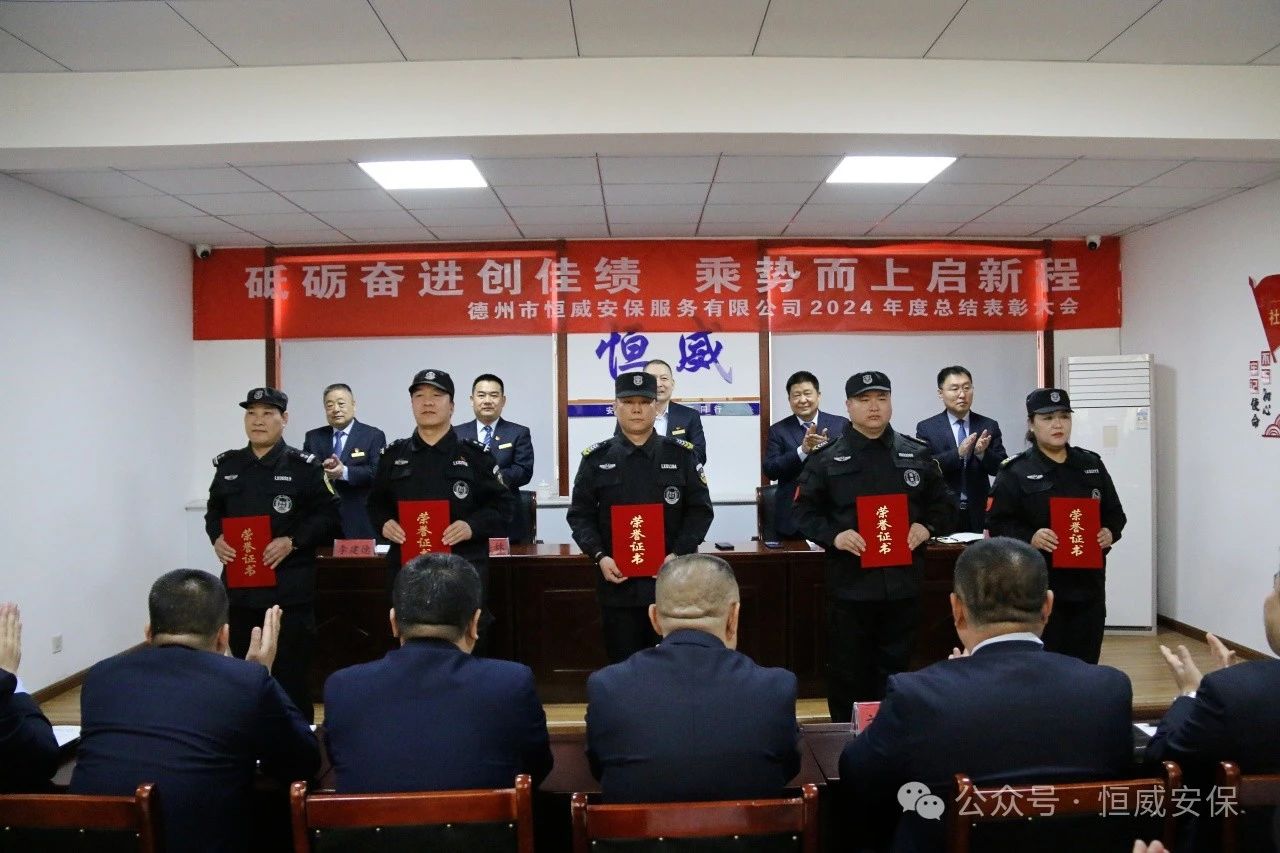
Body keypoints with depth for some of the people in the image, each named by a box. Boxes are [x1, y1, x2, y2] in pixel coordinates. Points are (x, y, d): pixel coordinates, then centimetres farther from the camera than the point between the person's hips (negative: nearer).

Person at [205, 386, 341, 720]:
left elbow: (329, 518, -6)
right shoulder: (228, 465, 9)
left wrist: (293, 541, -18)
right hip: (240, 585, 5)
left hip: (289, 588, -4)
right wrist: (217, 538, -1)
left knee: (292, 673, 1)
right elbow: (214, 512, 19)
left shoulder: (304, 466, -4)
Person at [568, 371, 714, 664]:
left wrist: (678, 555, -10)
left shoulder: (682, 454, 3)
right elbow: (580, 514, 4)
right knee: (621, 663, 9)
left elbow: (700, 510, 2)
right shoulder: (596, 458, 4)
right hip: (617, 581, 0)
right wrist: (599, 555, -10)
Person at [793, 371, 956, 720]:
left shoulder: (918, 455, 8)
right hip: (849, 584, -2)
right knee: (847, 673, 7)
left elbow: (944, 506, 14)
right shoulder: (825, 459, -1)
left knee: (896, 671, 12)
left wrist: (926, 526, -5)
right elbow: (805, 512, 1)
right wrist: (834, 535, -16)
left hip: (902, 583, 2)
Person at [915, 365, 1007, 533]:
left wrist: (982, 453, -18)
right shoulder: (926, 428, 0)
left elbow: (1002, 468, 2)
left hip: (979, 515, 2)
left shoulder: (989, 426, 6)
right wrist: (958, 453, -23)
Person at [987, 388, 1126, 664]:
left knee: (1086, 664, 11)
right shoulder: (1015, 471, -5)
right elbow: (997, 523, -7)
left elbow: (1115, 513, 17)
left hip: (1087, 583, 5)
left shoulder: (1092, 465, 11)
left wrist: (1110, 533, -3)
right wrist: (1030, 537, -22)